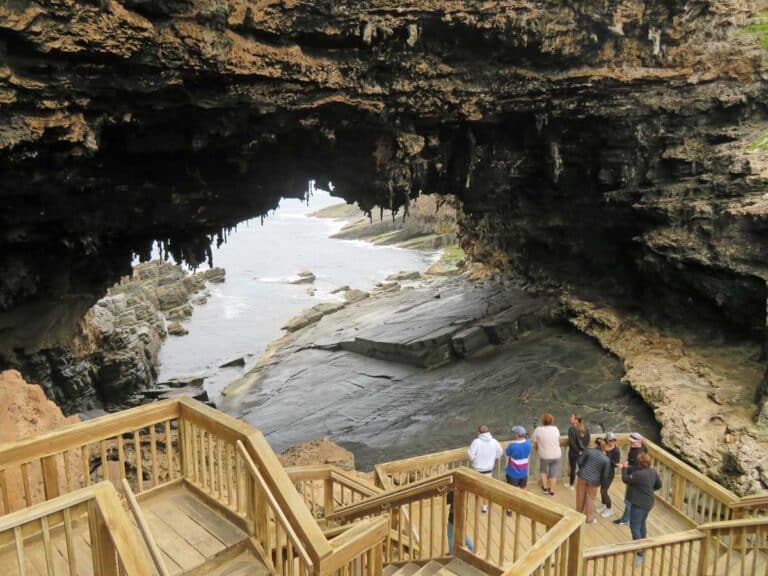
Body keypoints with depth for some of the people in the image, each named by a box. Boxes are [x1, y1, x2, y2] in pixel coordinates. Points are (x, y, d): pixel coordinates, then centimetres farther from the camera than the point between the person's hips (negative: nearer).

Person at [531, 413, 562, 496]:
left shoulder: (538, 430, -13)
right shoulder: (556, 429, -3)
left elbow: (534, 443, -6)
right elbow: (558, 441, 9)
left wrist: (538, 450, 12)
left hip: (544, 456, -2)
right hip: (556, 455, 2)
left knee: (543, 471, 25)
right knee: (554, 474, 15)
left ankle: (545, 488, 29)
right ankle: (552, 491, 24)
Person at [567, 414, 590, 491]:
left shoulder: (571, 429, -21)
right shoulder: (585, 429, -1)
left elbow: (571, 442, -22)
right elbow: (588, 441, 3)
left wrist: (577, 450, -12)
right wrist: (583, 449, 7)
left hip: (573, 452, -5)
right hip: (583, 452, 5)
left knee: (572, 468, 9)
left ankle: (571, 485, 22)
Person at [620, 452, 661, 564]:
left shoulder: (639, 474, -27)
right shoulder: (653, 472, -2)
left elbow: (625, 479, -13)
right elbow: (659, 485, 12)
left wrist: (624, 468, 2)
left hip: (639, 504, -9)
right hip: (649, 503, 9)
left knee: (635, 528, -3)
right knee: (641, 524, 27)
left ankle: (639, 554, -8)